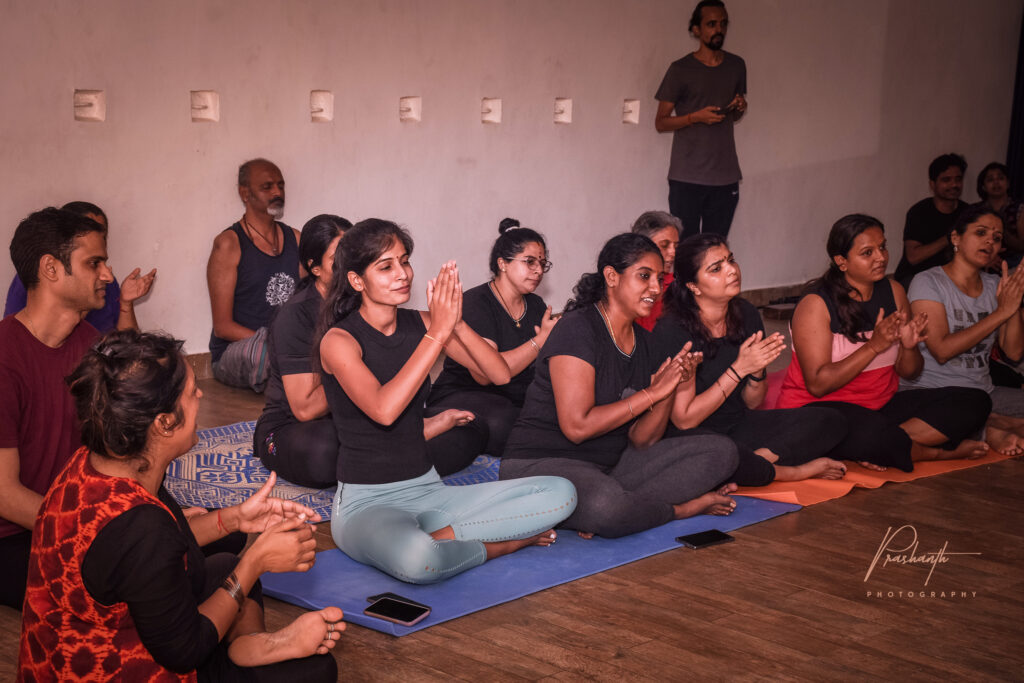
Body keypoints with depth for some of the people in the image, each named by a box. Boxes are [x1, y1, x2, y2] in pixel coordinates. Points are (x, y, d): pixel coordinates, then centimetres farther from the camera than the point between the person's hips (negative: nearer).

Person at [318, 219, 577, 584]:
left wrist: (456, 323, -19)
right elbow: (383, 410, -29)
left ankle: (440, 536, -12)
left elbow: (500, 375, -3)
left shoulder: (419, 324, 5)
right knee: (416, 558, -41)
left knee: (560, 494, -8)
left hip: (428, 491, 6)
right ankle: (499, 544, -11)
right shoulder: (339, 340, -11)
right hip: (366, 502, -6)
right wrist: (437, 333, -26)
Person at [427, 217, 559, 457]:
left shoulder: (536, 305, 16)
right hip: (463, 396, -6)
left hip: (521, 400, 7)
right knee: (503, 422, -39)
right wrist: (541, 339, -17)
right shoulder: (475, 302, -9)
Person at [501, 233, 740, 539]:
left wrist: (671, 387, -12)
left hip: (612, 464, 8)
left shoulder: (645, 341, 10)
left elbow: (642, 440, 5)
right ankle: (682, 507, -9)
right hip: (542, 463, -8)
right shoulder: (577, 331, -14)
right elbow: (577, 426, -23)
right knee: (604, 505, -42)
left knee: (721, 451, -3)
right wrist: (654, 392, -17)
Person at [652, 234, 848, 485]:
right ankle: (796, 471, -14)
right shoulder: (672, 331, -18)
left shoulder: (746, 314, 1)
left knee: (831, 421, -6)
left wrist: (757, 370, -15)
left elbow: (752, 403, 9)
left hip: (740, 426, 7)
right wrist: (739, 368, -22)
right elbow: (684, 420, -19)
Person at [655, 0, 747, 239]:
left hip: (726, 177, 4)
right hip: (687, 177, -4)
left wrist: (741, 107, 2)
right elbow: (660, 122, 0)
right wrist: (696, 117, -15)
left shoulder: (736, 66, 13)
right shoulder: (681, 70, -2)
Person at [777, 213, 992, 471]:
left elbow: (909, 372, 9)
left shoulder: (893, 291, 6)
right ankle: (943, 452, -12)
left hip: (881, 405, 7)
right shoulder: (816, 304, -13)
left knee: (975, 402, -9)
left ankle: (888, 448, -22)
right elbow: (817, 385, -21)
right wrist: (874, 346, -26)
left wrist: (909, 346, -16)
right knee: (871, 435, -41)